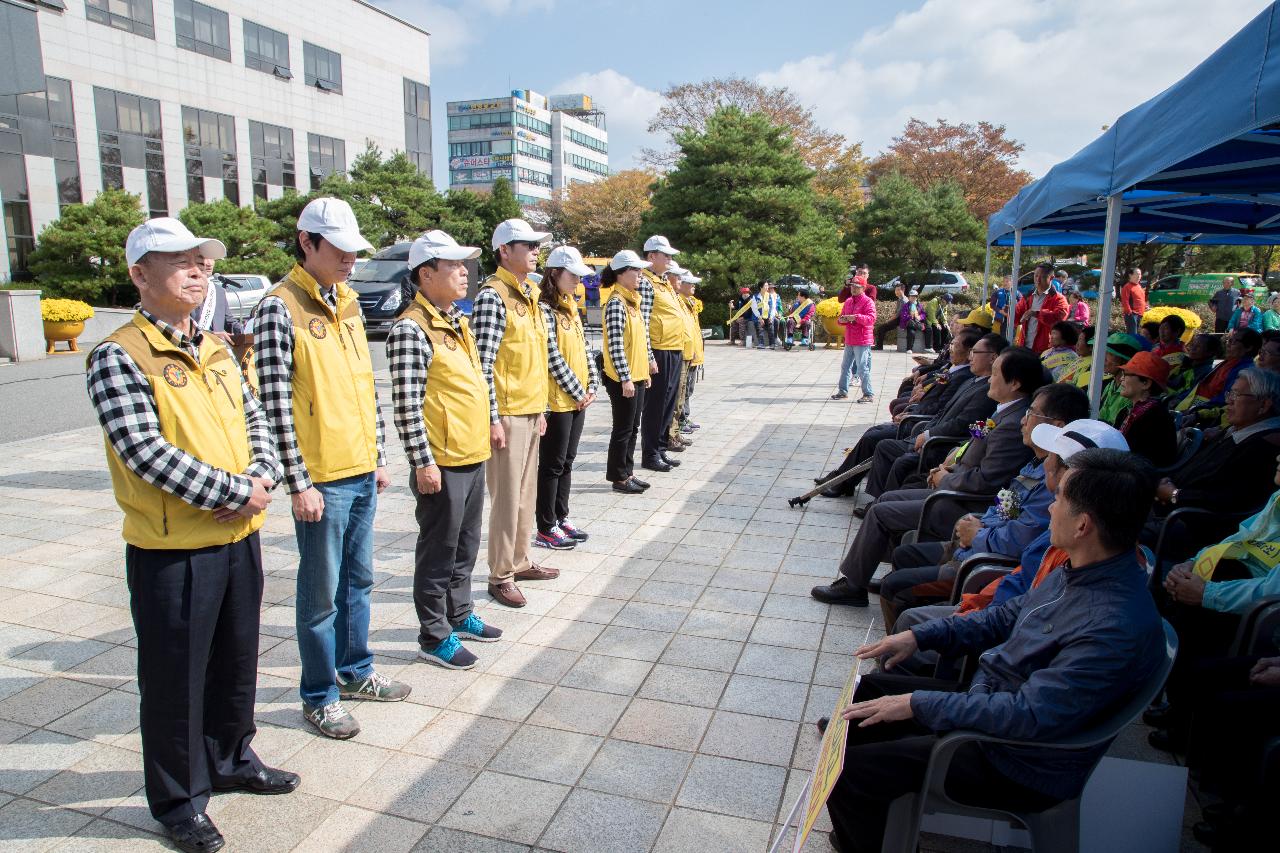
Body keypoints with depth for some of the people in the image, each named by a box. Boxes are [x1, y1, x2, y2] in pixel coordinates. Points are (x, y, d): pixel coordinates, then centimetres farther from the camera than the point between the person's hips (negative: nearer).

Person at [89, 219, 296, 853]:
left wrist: (262, 478, -9)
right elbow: (146, 452, -21)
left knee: (237, 660, 20)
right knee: (175, 677, 8)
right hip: (171, 549, -6)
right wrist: (234, 493, -19)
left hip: (239, 538, 7)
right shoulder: (118, 356, -12)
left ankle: (231, 760, 41)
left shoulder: (216, 349, 10)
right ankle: (178, 799, 28)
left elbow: (254, 421, 10)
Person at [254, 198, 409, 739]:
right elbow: (275, 403, -16)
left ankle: (356, 671, 36)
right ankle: (319, 697, 22)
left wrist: (378, 457, 15)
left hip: (362, 472, 7)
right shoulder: (280, 308, -13)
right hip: (322, 479, -7)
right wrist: (299, 483, -16)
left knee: (358, 579, 19)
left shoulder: (348, 303, 11)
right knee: (322, 592, 5)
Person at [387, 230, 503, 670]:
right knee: (438, 552, 5)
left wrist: (489, 426, 20)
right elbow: (406, 405, -20)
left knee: (465, 546, 20)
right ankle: (434, 636, 19)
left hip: (473, 455, 9)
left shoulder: (458, 320, 12)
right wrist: (422, 462, -20)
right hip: (442, 464, -9)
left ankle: (459, 615, 37)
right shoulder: (411, 328, -17)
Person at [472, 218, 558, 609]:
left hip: (531, 411, 9)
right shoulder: (492, 296, -14)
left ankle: (519, 561, 30)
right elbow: (484, 364, -18)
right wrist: (493, 418, -19)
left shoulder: (530, 294, 14)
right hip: (506, 413, -9)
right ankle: (500, 575, 12)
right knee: (506, 496, -1)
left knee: (526, 492, 16)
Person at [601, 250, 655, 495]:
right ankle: (619, 478, 11)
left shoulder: (632, 300, 13)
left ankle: (627, 472, 24)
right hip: (623, 379, -9)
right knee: (623, 429, 0)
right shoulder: (616, 303, -16)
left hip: (637, 376, 9)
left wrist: (645, 371, 18)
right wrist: (625, 378, -22)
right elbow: (615, 346, -21)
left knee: (633, 428, 14)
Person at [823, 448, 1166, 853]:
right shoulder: (1081, 573, -2)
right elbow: (1008, 617, 12)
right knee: (870, 687, 16)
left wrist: (918, 704, -26)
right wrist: (920, 635, 4)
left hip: (1018, 766, -9)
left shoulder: (1117, 629, -33)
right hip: (988, 700, 10)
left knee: (849, 770, -14)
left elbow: (1031, 716, -32)